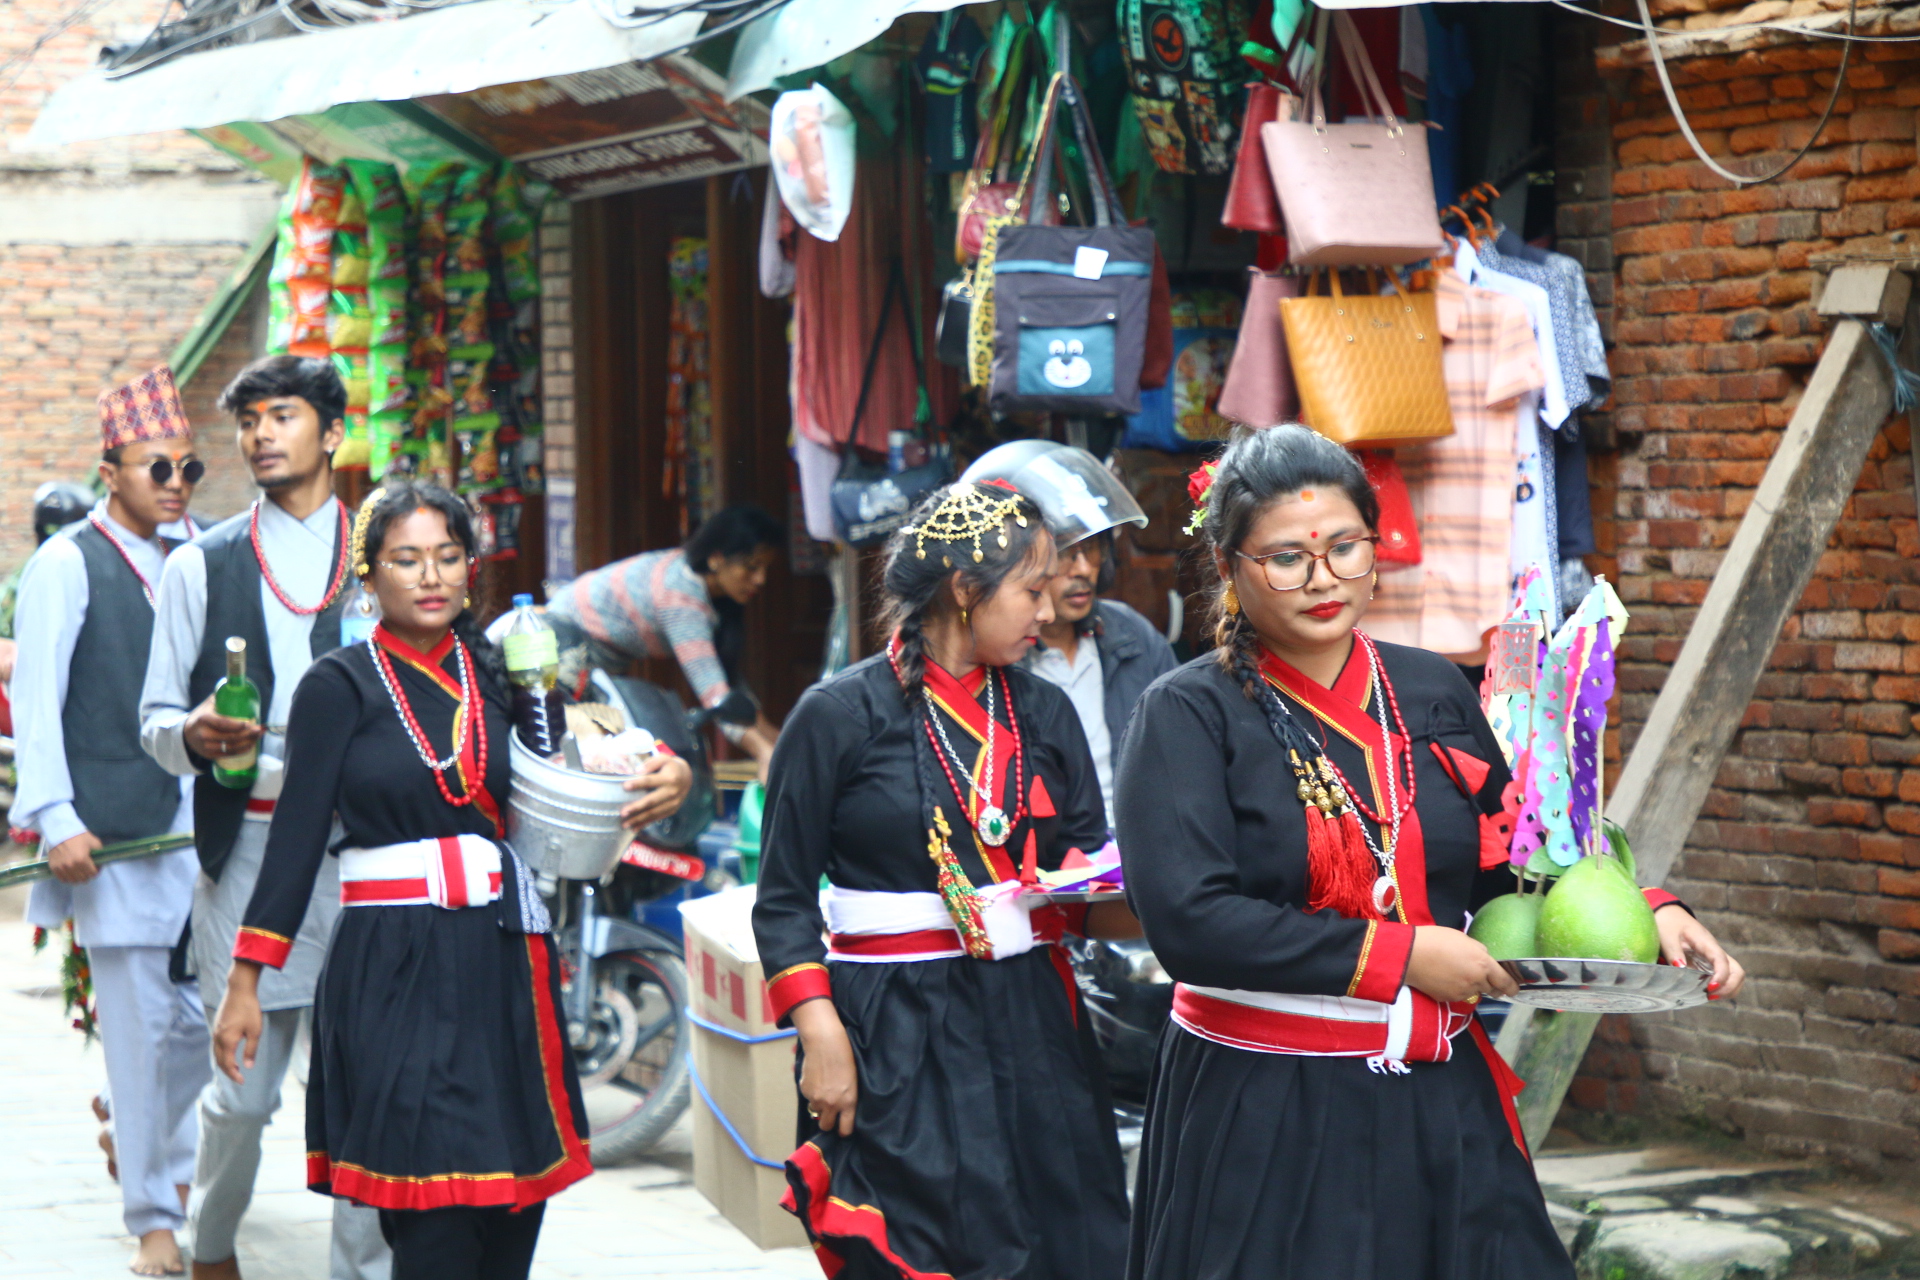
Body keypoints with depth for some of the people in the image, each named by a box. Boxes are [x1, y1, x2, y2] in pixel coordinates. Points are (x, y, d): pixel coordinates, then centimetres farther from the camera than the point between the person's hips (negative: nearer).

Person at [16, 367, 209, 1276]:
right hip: (114, 829, -4)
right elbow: (36, 700, -8)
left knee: (201, 1009, 5)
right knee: (141, 1023, -2)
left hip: (200, 821, 5)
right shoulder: (67, 565, -4)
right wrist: (56, 820, -15)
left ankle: (158, 1158, 32)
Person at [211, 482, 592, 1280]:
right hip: (394, 972, -5)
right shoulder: (340, 686, 1)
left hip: (502, 965, 5)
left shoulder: (498, 675, 13)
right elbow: (296, 837, -2)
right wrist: (246, 982, -6)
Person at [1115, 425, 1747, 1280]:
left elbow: (1506, 869, 15)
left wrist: (1641, 914, -3)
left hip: (1444, 1105, 5)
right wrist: (1400, 955, -17)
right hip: (1265, 1124, -4)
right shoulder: (1188, 718, -8)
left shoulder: (1434, 694, 8)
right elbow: (1188, 920, -19)